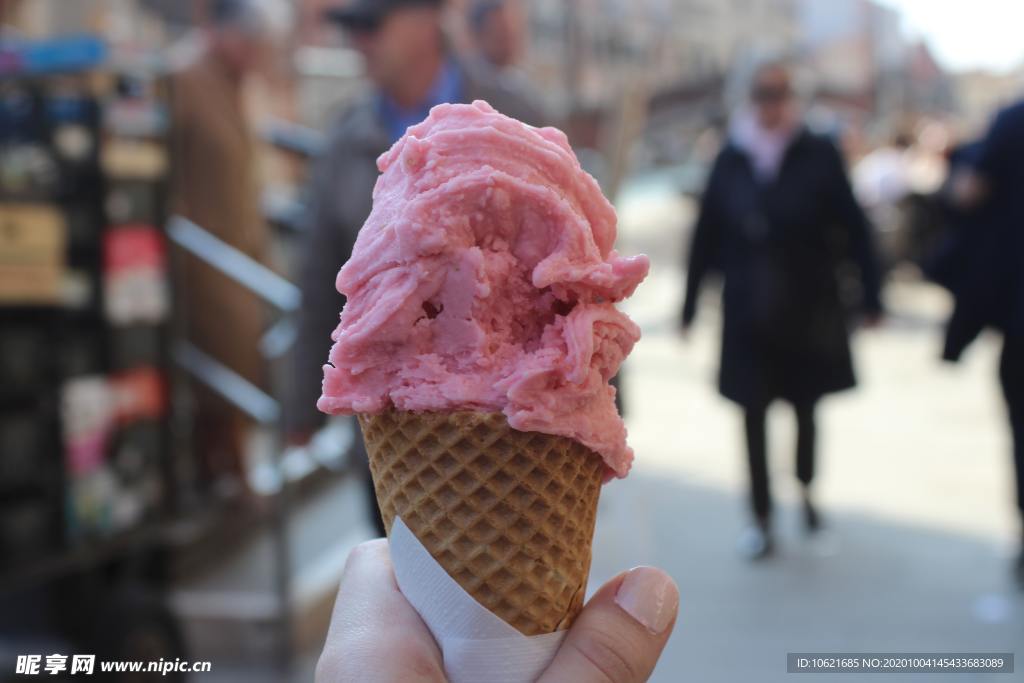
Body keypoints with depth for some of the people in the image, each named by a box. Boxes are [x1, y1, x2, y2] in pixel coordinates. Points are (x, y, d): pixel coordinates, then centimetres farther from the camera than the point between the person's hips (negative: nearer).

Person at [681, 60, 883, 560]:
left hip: (808, 308, -1)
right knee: (754, 416, 3)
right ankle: (761, 519, 15)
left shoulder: (819, 156, -5)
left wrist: (870, 296, -7)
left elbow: (854, 228, -5)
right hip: (748, 312, 1)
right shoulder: (731, 159, 0)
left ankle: (806, 492, 39)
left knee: (805, 406, 13)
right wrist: (690, 304, 4)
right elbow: (707, 235, 3)